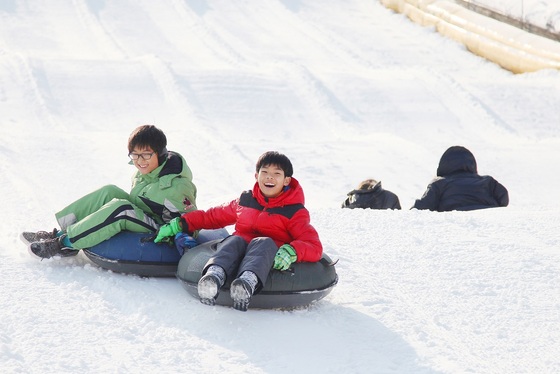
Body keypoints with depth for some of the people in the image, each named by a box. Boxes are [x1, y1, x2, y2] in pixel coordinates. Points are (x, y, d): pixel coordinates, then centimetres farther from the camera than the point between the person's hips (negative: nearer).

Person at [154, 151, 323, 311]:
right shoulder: (245, 200, 21)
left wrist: (291, 252, -25)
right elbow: (213, 216, 31)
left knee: (264, 243, -35)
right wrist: (179, 224, 23)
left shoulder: (295, 212, 8)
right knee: (234, 241, -30)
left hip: (272, 258, -3)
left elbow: (314, 246, -3)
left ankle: (249, 281, -68)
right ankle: (215, 274, -63)